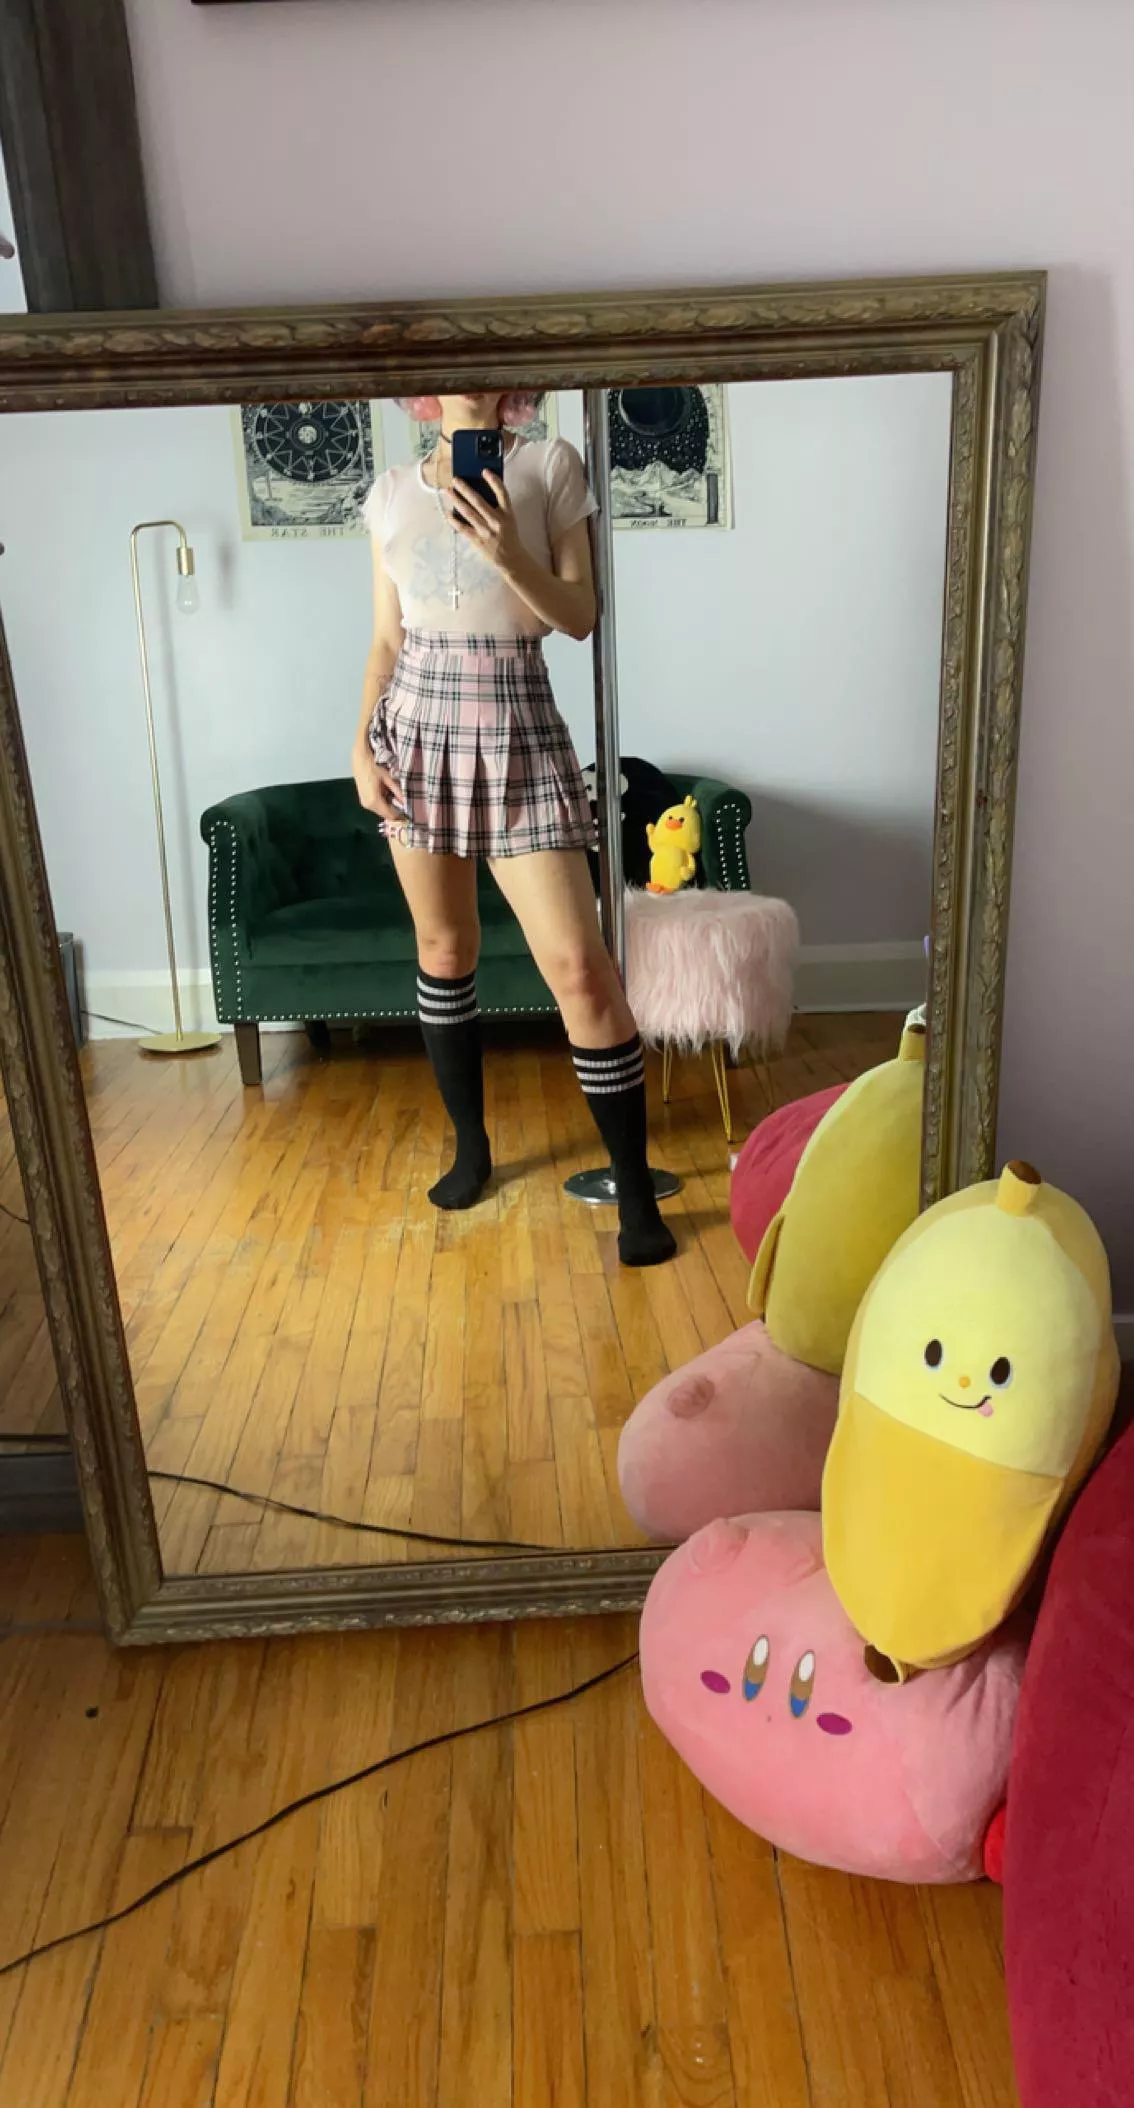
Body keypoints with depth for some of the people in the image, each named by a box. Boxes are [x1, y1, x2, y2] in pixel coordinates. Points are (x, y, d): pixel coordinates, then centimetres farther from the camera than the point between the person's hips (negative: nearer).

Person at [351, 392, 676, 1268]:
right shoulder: (393, 492, 10)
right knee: (443, 949, 9)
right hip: (418, 727, 4)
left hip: (517, 732, -3)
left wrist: (507, 553, -20)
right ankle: (470, 1144, 27)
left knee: (578, 965, -11)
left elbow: (580, 617, -3)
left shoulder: (551, 464, 1)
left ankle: (635, 1193, -1)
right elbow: (387, 639, 11)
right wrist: (363, 747, 0)